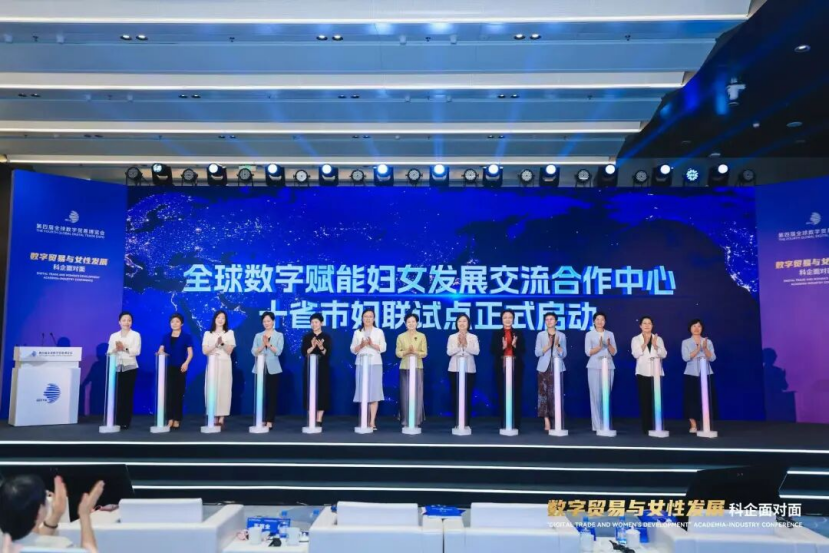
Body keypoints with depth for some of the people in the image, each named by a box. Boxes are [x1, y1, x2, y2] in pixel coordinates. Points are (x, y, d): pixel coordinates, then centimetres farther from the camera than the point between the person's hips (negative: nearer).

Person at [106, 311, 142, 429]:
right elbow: (109, 352, 5)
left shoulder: (136, 335, 4)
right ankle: (117, 421, 5)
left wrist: (124, 348, -22)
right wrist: (116, 349, -16)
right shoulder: (113, 336, 13)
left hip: (130, 367, -2)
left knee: (128, 395, -2)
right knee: (117, 395, -3)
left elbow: (137, 351, -7)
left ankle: (125, 422, 3)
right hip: (117, 368, 2)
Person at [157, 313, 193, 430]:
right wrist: (161, 353, -18)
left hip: (180, 368, -2)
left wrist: (186, 363, -18)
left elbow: (190, 353, -2)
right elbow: (160, 350, 6)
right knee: (169, 392, -4)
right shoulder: (166, 337, 12)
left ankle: (177, 419, 6)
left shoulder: (186, 337, 3)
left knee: (179, 393, 1)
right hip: (168, 367, 2)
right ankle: (170, 419, -1)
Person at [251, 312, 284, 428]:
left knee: (272, 395, -2)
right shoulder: (258, 336, 11)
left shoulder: (279, 335, 4)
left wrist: (268, 344, -18)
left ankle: (269, 420, 2)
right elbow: (254, 352, 0)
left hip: (273, 369, -2)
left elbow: (278, 351, -7)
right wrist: (263, 345, -16)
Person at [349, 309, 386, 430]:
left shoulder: (379, 332, 7)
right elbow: (353, 349, 5)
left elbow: (383, 348, 0)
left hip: (375, 364, -1)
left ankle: (372, 422, -7)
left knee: (374, 392, -7)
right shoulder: (357, 332, 10)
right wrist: (361, 345, -13)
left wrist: (372, 344, -15)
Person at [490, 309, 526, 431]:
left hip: (516, 367, 0)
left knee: (516, 395, -1)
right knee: (502, 395, 0)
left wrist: (515, 345, -17)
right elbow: (492, 350, -1)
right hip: (501, 367, 0)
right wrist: (502, 347, -18)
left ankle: (516, 423, 5)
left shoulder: (518, 333, 9)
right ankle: (504, 424, 6)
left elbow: (523, 350, 2)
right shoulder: (496, 334, 7)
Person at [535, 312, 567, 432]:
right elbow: (537, 353, -1)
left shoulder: (561, 335, 7)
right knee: (544, 393, -4)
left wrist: (557, 345, -13)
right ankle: (547, 423, -1)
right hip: (544, 368, 0)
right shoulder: (540, 335, 6)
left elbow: (564, 354, 3)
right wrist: (548, 346, -15)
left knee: (556, 394, -5)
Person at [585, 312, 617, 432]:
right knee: (596, 396, -6)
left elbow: (614, 352, 6)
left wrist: (608, 344, -13)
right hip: (595, 367, -3)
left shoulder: (610, 334, 11)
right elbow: (588, 352, -5)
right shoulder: (589, 334, 2)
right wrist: (599, 346, -19)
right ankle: (597, 425, -3)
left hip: (608, 367, 3)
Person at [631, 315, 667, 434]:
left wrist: (655, 345, -14)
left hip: (656, 373, 1)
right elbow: (636, 354, -8)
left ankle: (656, 427, 5)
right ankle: (646, 427, 2)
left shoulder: (658, 339, 11)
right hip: (643, 373, -1)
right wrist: (645, 342, -16)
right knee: (644, 400, -2)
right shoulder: (636, 339, 6)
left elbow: (663, 354, 0)